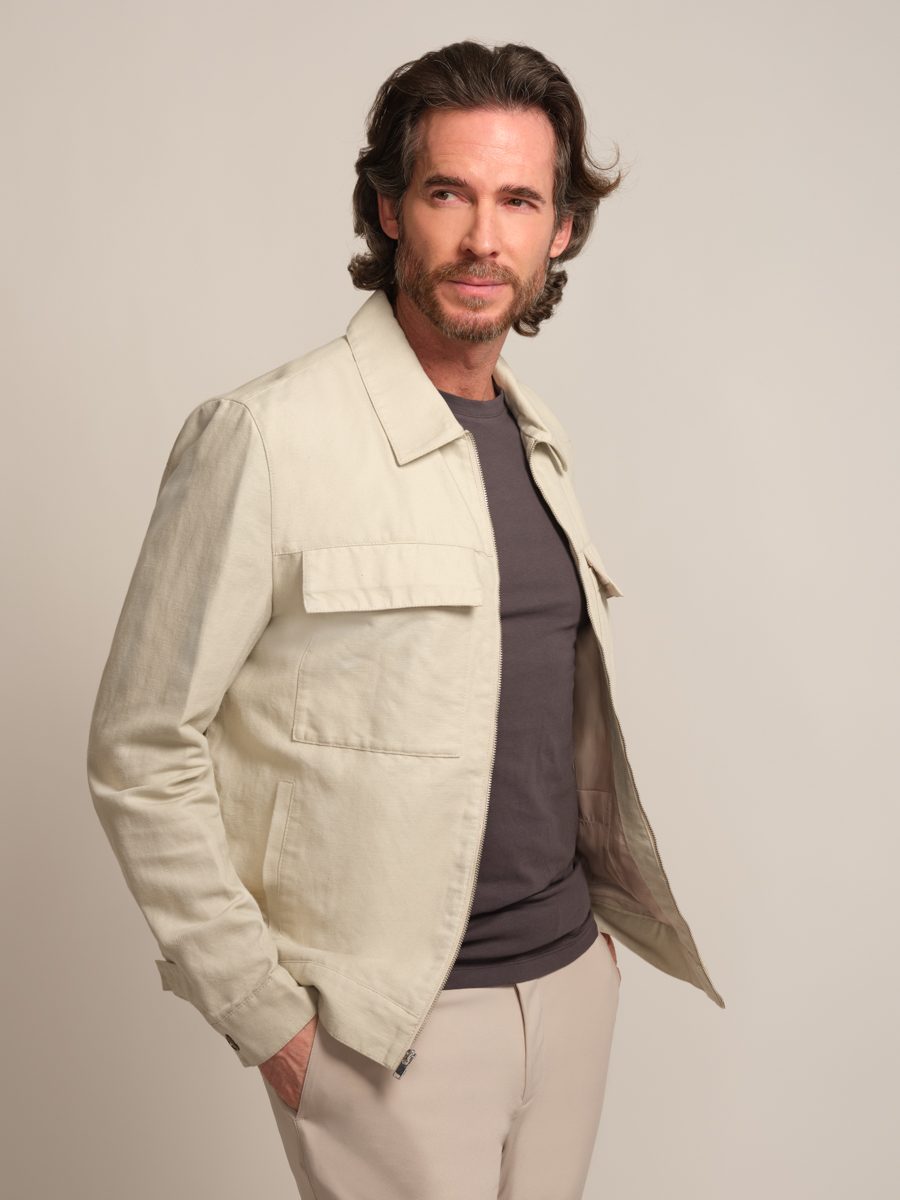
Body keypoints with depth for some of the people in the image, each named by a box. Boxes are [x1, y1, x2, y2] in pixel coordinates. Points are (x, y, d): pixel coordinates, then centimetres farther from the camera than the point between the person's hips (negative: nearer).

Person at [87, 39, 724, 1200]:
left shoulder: (536, 439, 8)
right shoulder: (265, 435, -14)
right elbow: (141, 753, -13)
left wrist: (592, 911, 13)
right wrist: (262, 1013, -13)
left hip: (571, 976, 7)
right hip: (388, 1018, -6)